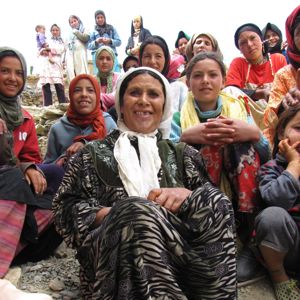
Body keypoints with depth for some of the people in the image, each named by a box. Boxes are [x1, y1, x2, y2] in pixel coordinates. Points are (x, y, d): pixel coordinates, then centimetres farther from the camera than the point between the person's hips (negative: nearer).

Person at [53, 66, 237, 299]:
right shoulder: (93, 154, 17)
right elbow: (66, 208, 7)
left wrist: (185, 194, -12)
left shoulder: (181, 154, 22)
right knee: (138, 210, -35)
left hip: (179, 244, 3)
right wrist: (116, 214, -12)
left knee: (214, 201, -26)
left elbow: (213, 198, 10)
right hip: (112, 245, -2)